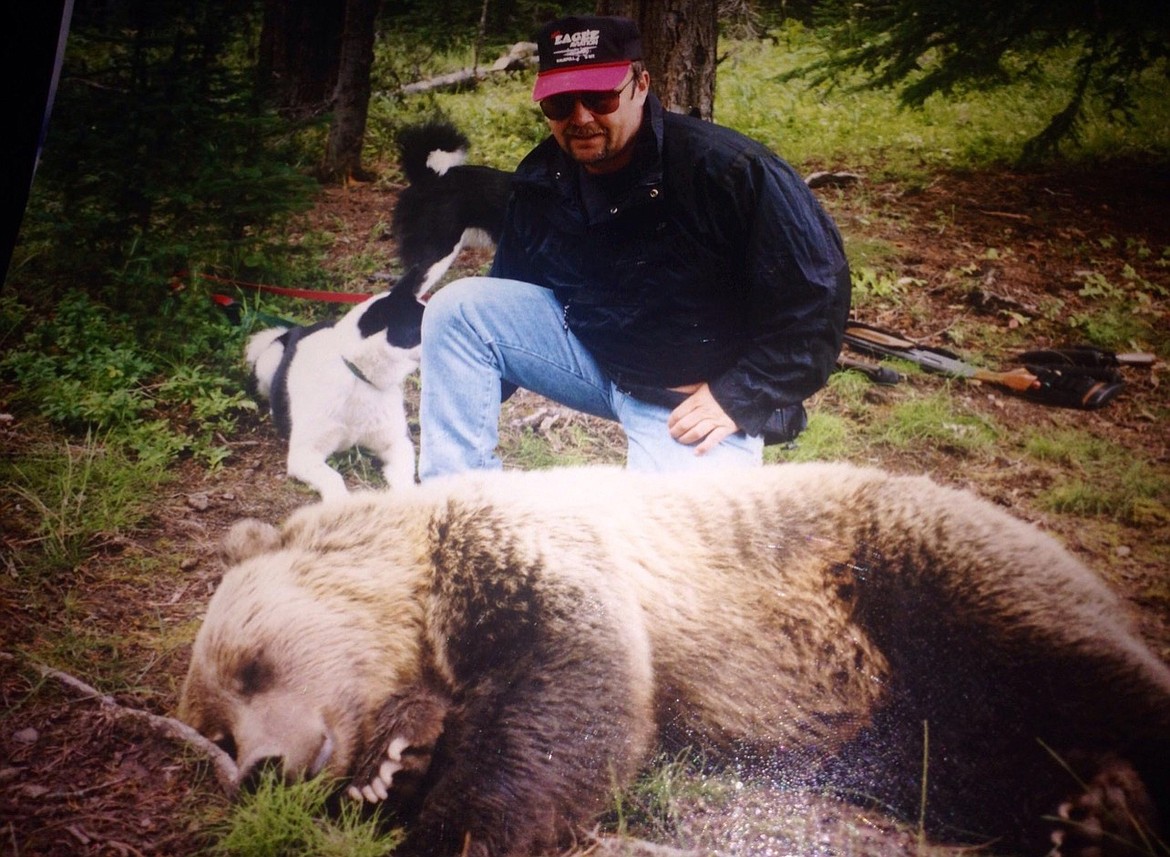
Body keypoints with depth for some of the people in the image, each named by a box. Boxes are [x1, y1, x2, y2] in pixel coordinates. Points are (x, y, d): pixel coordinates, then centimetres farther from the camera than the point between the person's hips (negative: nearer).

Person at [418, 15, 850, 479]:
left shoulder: (729, 168, -24)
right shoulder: (541, 178, -4)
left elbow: (815, 290, -19)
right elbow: (511, 291, 11)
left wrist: (741, 399, -20)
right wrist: (469, 397, 3)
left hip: (698, 396, -5)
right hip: (588, 350, 5)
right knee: (456, 309, -11)